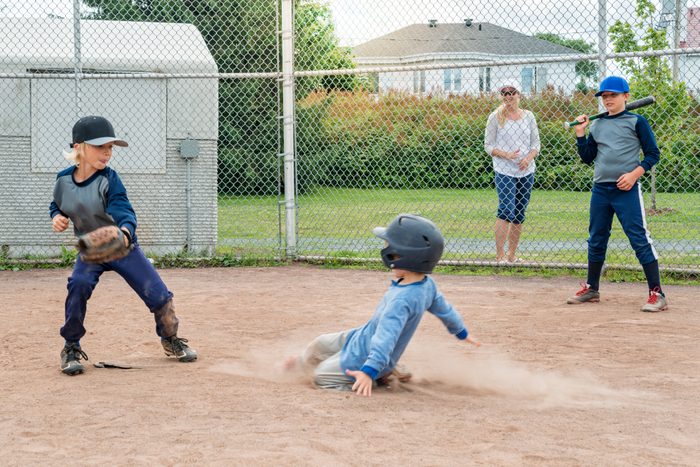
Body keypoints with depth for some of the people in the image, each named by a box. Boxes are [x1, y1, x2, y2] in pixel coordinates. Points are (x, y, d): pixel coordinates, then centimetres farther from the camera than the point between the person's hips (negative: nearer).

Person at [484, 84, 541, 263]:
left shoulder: (528, 116, 9)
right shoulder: (495, 117, -1)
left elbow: (536, 142, 10)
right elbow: (488, 145, -1)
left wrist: (529, 157, -10)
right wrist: (505, 155, -17)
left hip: (526, 171, 4)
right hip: (504, 171, -4)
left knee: (519, 214, 7)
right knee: (506, 210, -17)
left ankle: (512, 254, 17)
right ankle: (499, 255, -12)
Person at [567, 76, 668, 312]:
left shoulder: (636, 122, -1)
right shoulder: (597, 125, 13)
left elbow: (652, 153, -2)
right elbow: (588, 158, 15)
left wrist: (634, 174, -15)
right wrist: (580, 133, 5)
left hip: (626, 189, -6)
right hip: (600, 189, 6)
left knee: (640, 239, -10)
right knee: (596, 240, 13)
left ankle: (657, 293, -10)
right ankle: (591, 288, 27)